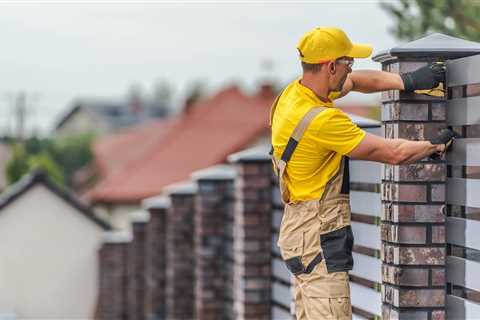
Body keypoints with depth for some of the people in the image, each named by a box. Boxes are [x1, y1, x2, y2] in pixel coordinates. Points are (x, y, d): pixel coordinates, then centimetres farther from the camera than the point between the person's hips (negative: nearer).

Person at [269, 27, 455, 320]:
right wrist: (437, 146, 2)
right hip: (318, 237, -10)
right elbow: (394, 153, -15)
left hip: (301, 227, 10)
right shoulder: (322, 120, -24)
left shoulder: (295, 93, 4)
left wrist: (407, 81, 13)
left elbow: (355, 81, 23)